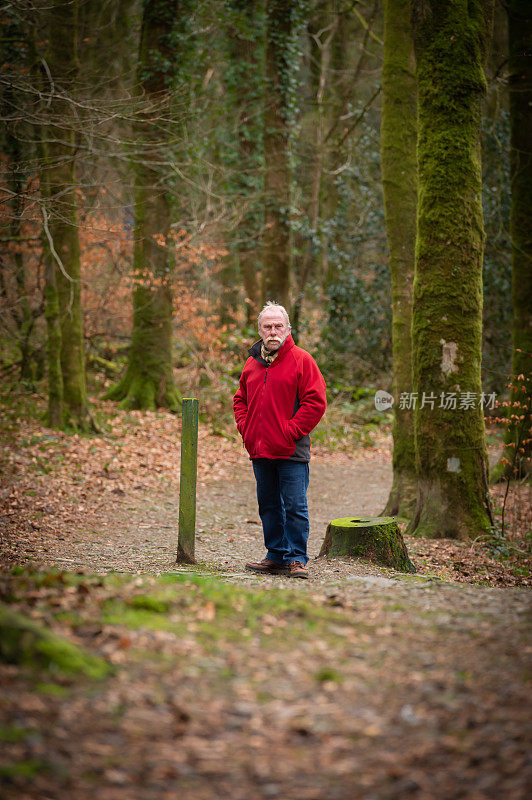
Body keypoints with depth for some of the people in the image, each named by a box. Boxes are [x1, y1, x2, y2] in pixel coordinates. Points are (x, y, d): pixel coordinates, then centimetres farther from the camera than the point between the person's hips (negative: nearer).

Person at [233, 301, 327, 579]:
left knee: (295, 507, -6)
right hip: (260, 451, 6)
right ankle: (276, 556, 21)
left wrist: (292, 431, -13)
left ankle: (297, 559, 0)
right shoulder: (252, 363, 14)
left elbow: (315, 401, -9)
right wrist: (245, 428, 8)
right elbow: (240, 399, 24)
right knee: (269, 506, 12)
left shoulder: (301, 360, -4)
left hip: (291, 451, -6)